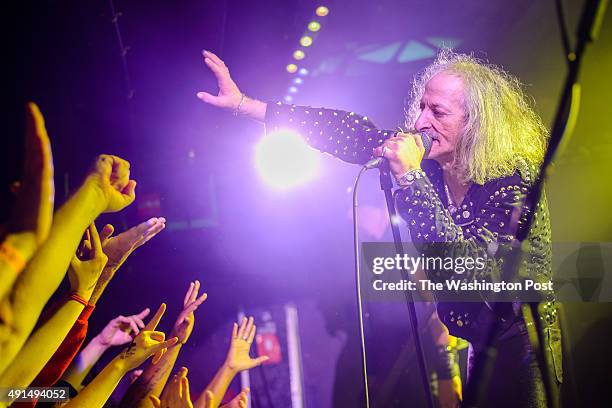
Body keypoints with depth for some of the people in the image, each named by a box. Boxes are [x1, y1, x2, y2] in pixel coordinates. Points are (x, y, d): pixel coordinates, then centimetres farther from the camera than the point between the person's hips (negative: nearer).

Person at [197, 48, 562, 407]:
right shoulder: (425, 153, -10)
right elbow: (351, 132, -13)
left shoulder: (514, 176, -25)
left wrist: (409, 176, -37)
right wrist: (243, 103, -15)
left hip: (516, 350, -5)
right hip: (458, 338, 6)